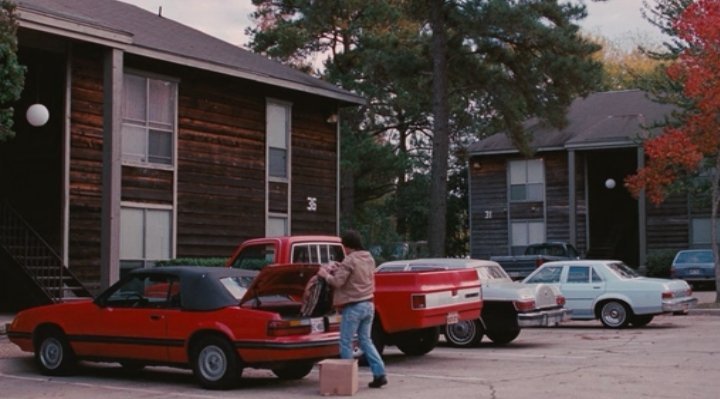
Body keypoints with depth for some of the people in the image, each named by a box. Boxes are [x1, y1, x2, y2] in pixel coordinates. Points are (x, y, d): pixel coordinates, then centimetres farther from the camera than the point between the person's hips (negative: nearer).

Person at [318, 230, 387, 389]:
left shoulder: (350, 260, -17)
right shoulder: (369, 258, 9)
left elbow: (337, 282, -19)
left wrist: (325, 274, -1)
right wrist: (338, 268, 15)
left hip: (353, 307, -8)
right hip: (368, 304, 8)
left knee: (346, 343, 3)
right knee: (366, 341, 14)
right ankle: (379, 374, 8)